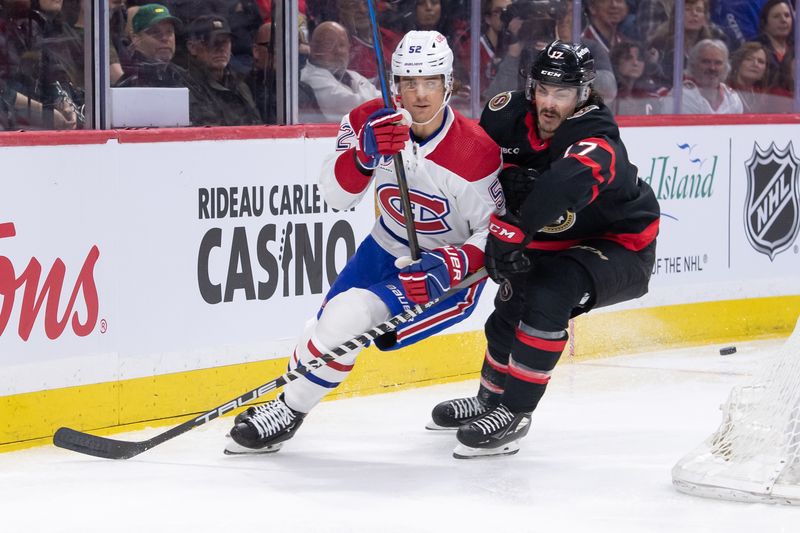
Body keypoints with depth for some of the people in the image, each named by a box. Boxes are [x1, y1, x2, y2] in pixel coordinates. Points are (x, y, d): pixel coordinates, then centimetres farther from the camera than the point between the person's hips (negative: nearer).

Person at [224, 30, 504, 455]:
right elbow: (337, 196, -19)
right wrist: (365, 154, -39)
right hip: (386, 249, 6)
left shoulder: (476, 152, -25)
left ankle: (289, 410, -4)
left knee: (350, 317, -21)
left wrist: (454, 265, -34)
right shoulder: (371, 122, -13)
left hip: (448, 271, -6)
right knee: (331, 322, 6)